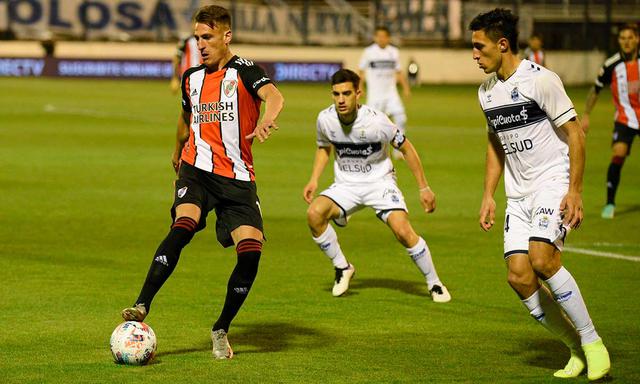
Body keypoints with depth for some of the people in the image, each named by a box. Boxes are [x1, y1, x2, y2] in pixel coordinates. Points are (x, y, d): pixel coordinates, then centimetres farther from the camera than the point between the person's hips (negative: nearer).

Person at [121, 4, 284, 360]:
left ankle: (221, 330, 5)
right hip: (197, 170, 2)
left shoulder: (243, 71, -4)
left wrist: (267, 120, -49)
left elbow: (274, 96, -26)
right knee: (184, 225, -27)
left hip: (237, 178, -2)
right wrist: (179, 151, 48)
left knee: (251, 250, -15)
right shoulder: (192, 78, 13)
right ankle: (142, 306, -34)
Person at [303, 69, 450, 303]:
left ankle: (434, 284, -1)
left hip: (379, 181, -3)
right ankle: (342, 268, -2)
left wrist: (424, 188, -6)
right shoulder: (325, 119, -12)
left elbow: (406, 149, -8)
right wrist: (314, 180, -1)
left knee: (403, 231, -23)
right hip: (346, 184, 3)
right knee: (314, 213, -24)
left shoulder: (376, 121, -23)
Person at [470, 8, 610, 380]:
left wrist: (575, 191, -17)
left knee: (542, 257, -26)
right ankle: (576, 348, 7)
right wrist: (488, 196, 16)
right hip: (518, 194, 7)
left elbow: (574, 133, -12)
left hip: (553, 183, -7)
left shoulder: (541, 79, -13)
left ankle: (592, 342, -12)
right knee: (519, 275, -7)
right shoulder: (487, 91, 11)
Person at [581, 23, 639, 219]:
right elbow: (595, 90, 7)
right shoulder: (611, 65, -7)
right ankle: (610, 203, -11)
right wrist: (585, 115, 6)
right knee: (618, 154, -21)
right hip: (624, 118, -2)